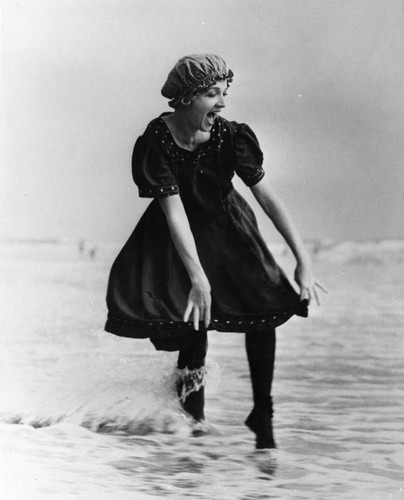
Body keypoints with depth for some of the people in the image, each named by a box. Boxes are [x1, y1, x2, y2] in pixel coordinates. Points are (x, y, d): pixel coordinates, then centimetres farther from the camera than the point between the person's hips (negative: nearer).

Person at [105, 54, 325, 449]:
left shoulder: (230, 136, -17)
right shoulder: (157, 140, -22)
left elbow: (268, 198, -16)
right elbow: (174, 210, -27)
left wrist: (303, 260, -22)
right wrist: (198, 278, -36)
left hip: (228, 229, 2)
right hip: (177, 239, -2)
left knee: (265, 304, -16)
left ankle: (262, 413, -1)